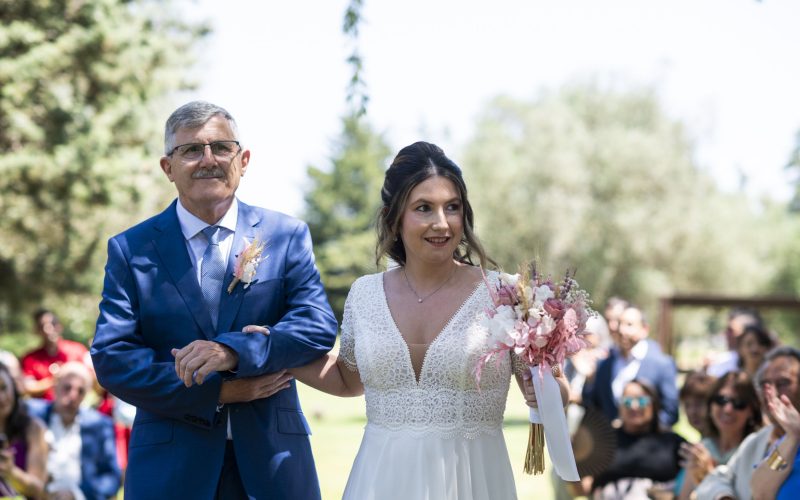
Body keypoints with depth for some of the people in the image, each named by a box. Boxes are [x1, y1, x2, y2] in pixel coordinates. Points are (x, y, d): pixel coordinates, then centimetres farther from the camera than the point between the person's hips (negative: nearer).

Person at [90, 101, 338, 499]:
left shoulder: (287, 236, 4)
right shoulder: (130, 250, 1)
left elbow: (319, 327, -7)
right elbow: (111, 359, -6)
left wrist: (233, 351, -23)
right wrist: (217, 393, -15)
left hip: (274, 458, 1)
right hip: (170, 464, -1)